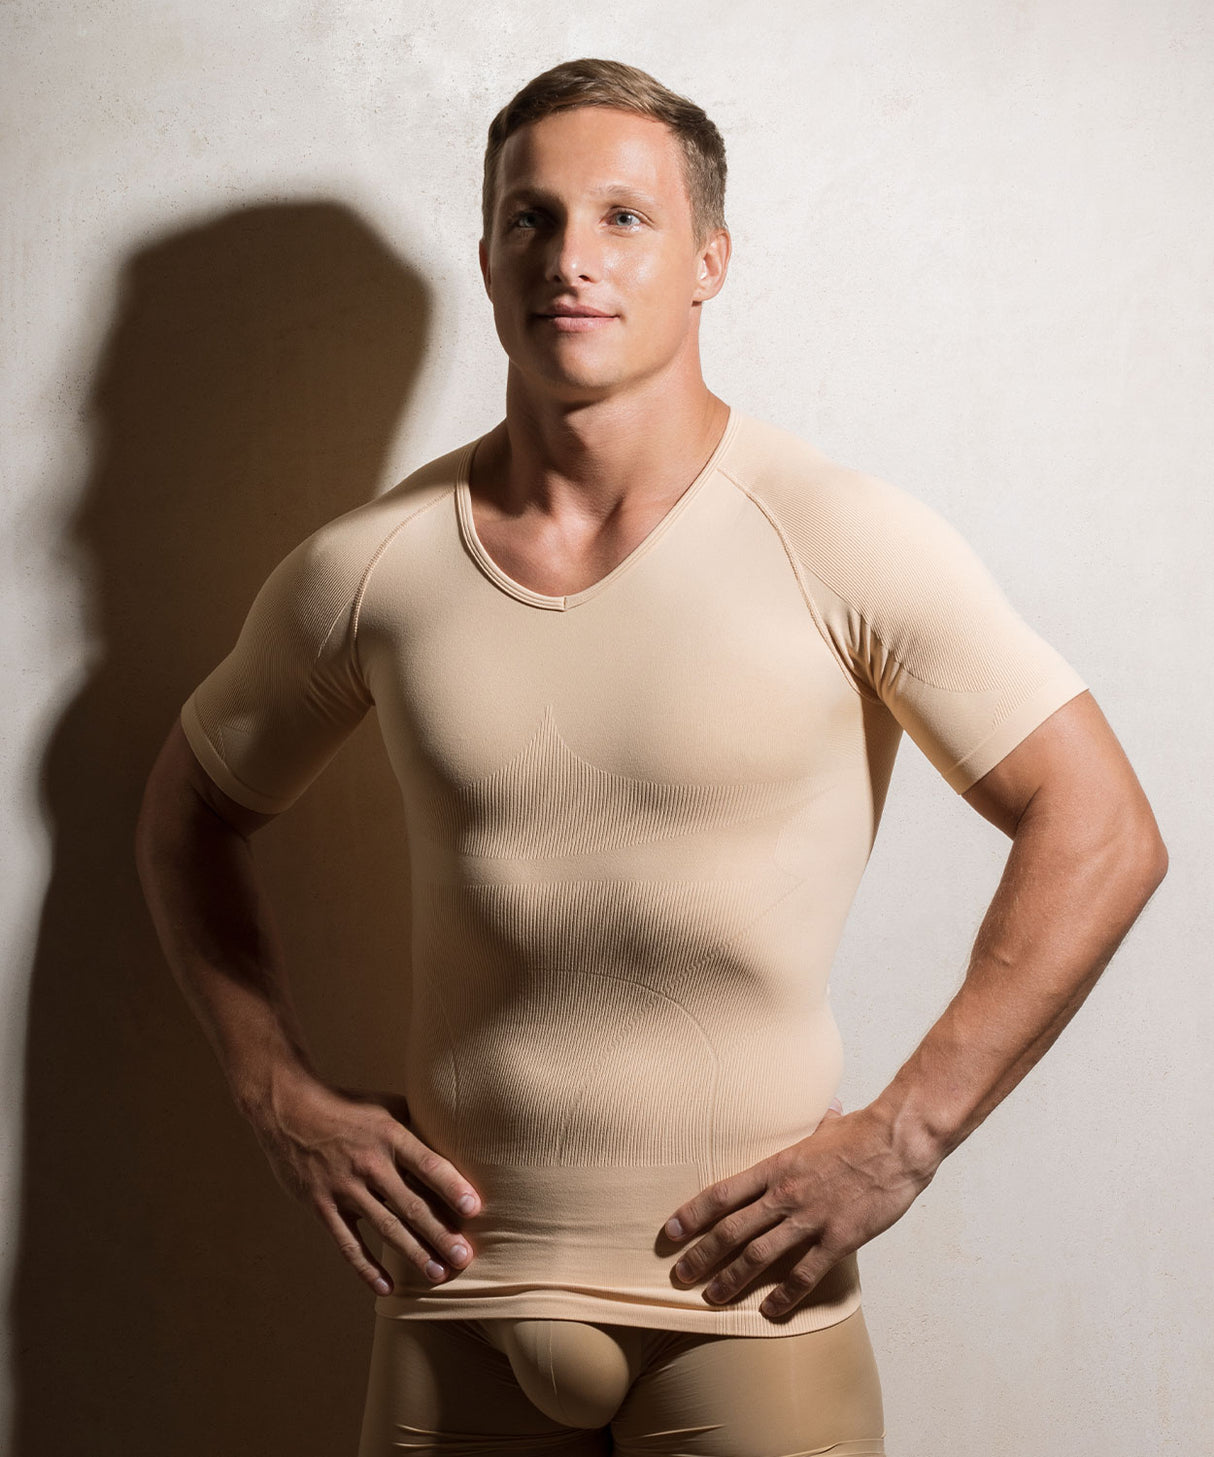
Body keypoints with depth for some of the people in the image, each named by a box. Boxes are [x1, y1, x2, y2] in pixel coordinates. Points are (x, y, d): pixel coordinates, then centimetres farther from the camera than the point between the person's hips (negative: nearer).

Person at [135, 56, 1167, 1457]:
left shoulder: (842, 541, -10)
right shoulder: (369, 566, -2)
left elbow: (1100, 832, -9)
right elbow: (194, 804, 14)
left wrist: (900, 1137, -12)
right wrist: (283, 1097, 5)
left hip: (746, 1297, -2)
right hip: (455, 1297, 3)